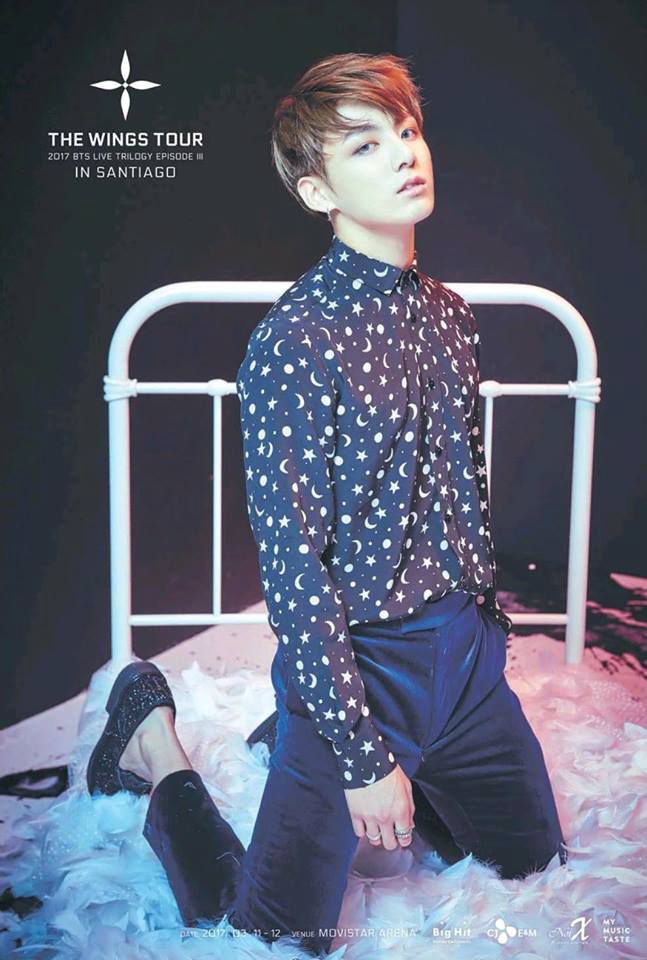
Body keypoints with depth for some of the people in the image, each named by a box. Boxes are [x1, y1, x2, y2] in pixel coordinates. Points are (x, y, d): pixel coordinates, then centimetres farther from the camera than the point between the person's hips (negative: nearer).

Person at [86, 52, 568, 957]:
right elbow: (291, 568, -19)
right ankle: (157, 744, 24)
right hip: (357, 662, -7)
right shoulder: (294, 341, -19)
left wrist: (492, 628, 17)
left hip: (467, 656, 7)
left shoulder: (450, 315, 5)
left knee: (536, 866, 23)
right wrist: (366, 755, -18)